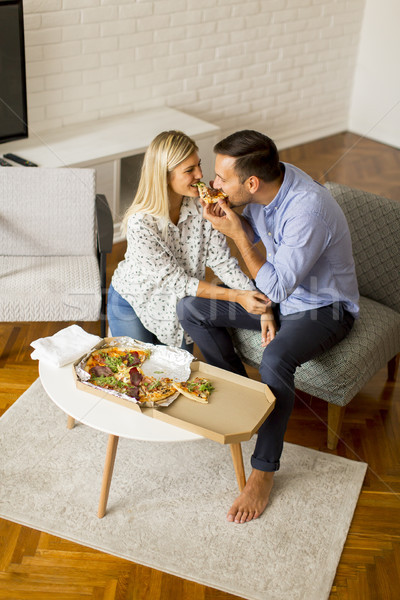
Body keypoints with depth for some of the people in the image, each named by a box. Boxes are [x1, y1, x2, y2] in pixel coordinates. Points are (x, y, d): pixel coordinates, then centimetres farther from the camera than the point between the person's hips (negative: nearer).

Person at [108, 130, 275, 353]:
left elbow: (222, 261, -17)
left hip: (178, 304, 4)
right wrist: (235, 296, -32)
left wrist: (262, 306, -27)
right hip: (133, 303, -3)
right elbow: (173, 280, -29)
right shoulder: (140, 222, -33)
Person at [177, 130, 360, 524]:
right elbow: (254, 232, 8)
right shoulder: (269, 181, -11)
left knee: (275, 360, -37)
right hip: (279, 289, 8)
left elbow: (276, 288, -29)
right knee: (189, 308, -4)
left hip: (323, 305, -8)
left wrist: (236, 233, -28)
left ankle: (264, 470, -17)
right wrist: (230, 216, -13)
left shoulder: (308, 211, -35)